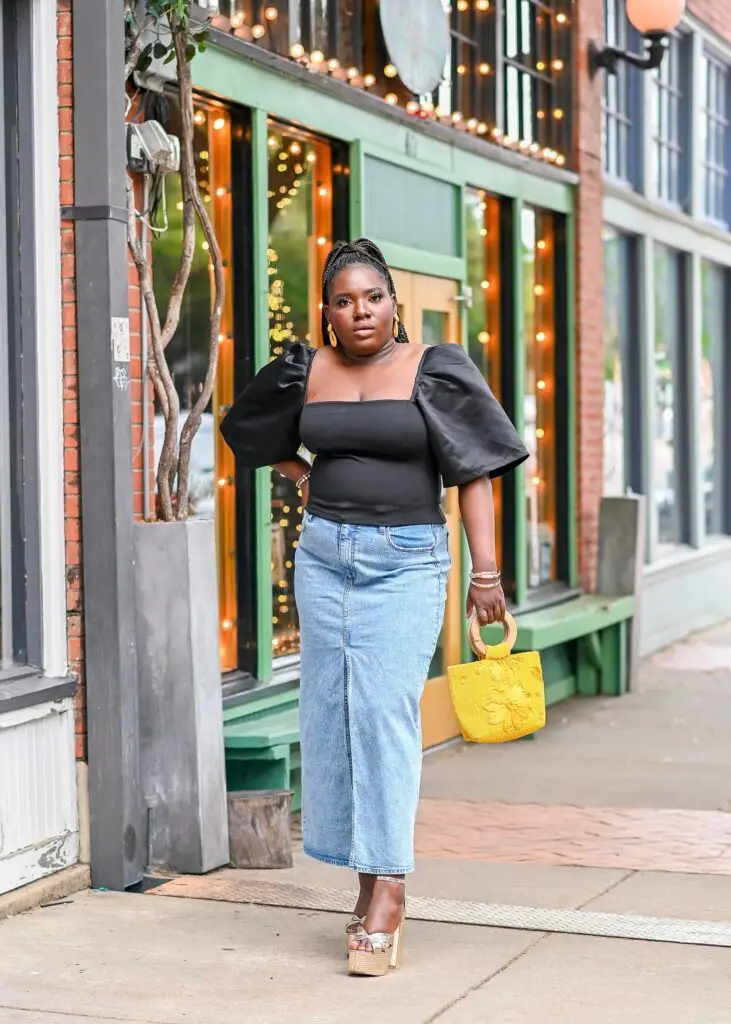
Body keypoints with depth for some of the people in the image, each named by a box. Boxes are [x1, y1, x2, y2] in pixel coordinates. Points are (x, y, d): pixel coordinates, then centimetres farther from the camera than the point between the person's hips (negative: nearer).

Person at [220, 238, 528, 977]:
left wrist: (485, 571, -11)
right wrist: (305, 479, 12)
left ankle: (386, 892, -13)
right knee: (331, 714, 5)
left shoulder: (434, 372, -3)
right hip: (324, 554, 4)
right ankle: (371, 879, 16)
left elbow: (474, 473, -5)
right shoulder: (306, 374, 7)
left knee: (385, 711, -13)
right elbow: (250, 430, 26)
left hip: (406, 560, -4)